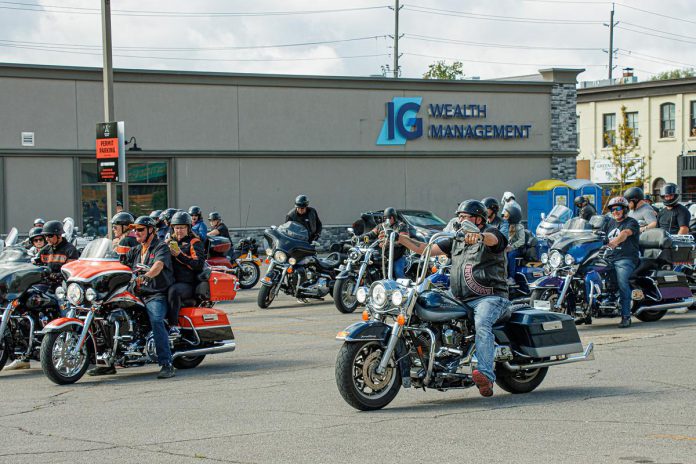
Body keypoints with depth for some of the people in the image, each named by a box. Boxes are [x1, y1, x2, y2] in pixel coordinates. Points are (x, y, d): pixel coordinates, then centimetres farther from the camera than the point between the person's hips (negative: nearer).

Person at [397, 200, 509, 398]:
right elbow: (425, 249, 18)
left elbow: (492, 239, -25)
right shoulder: (457, 240, 22)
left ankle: (486, 375, -46)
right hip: (461, 300, 7)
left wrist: (478, 235, -50)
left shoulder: (490, 232, 2)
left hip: (490, 297, -7)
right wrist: (400, 238, 4)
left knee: (482, 323, -35)